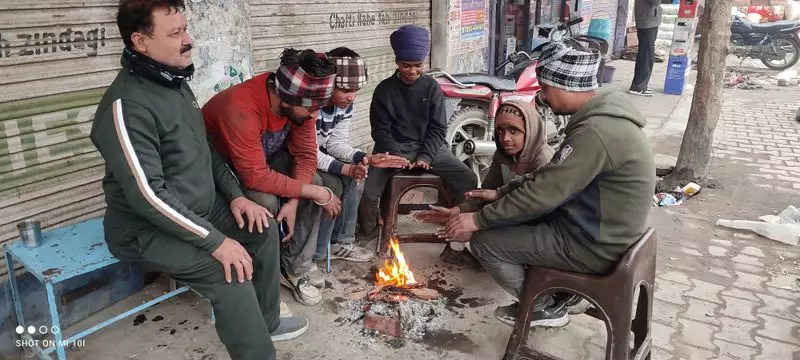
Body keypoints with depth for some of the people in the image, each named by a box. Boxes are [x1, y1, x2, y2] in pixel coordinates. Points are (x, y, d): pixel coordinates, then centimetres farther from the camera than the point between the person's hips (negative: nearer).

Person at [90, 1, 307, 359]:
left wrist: (234, 195, 2)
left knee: (264, 229, 5)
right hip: (147, 228, -9)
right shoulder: (127, 104, -25)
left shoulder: (176, 83, 5)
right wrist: (216, 241, -27)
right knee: (232, 273, -25)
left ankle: (265, 322, 21)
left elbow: (205, 149, 15)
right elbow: (147, 195, -29)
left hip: (201, 208, 9)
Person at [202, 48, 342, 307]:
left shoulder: (299, 100, -19)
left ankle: (296, 266, -2)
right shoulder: (241, 109, -40)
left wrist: (294, 201, -28)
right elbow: (257, 177, -39)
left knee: (313, 182, -13)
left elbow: (305, 154, -12)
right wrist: (317, 194, -32)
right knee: (266, 202, -30)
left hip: (264, 157, 6)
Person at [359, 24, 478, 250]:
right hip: (394, 148, -1)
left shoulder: (432, 87, 3)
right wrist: (395, 155, -18)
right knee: (369, 191, -24)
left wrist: (425, 157, -15)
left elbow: (438, 128, 1)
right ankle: (369, 232, 8)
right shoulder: (384, 90, 0)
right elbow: (380, 130, 0)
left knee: (468, 180, -17)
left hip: (428, 146, 2)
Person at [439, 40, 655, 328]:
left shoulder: (594, 132, -29)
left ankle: (547, 307, 12)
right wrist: (502, 192, 9)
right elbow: (551, 177, 12)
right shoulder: (600, 117, 4)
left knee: (484, 241, -8)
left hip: (593, 245, -10)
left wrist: (479, 219, -16)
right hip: (597, 228, 10)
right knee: (514, 212, 18)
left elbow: (542, 194, -26)